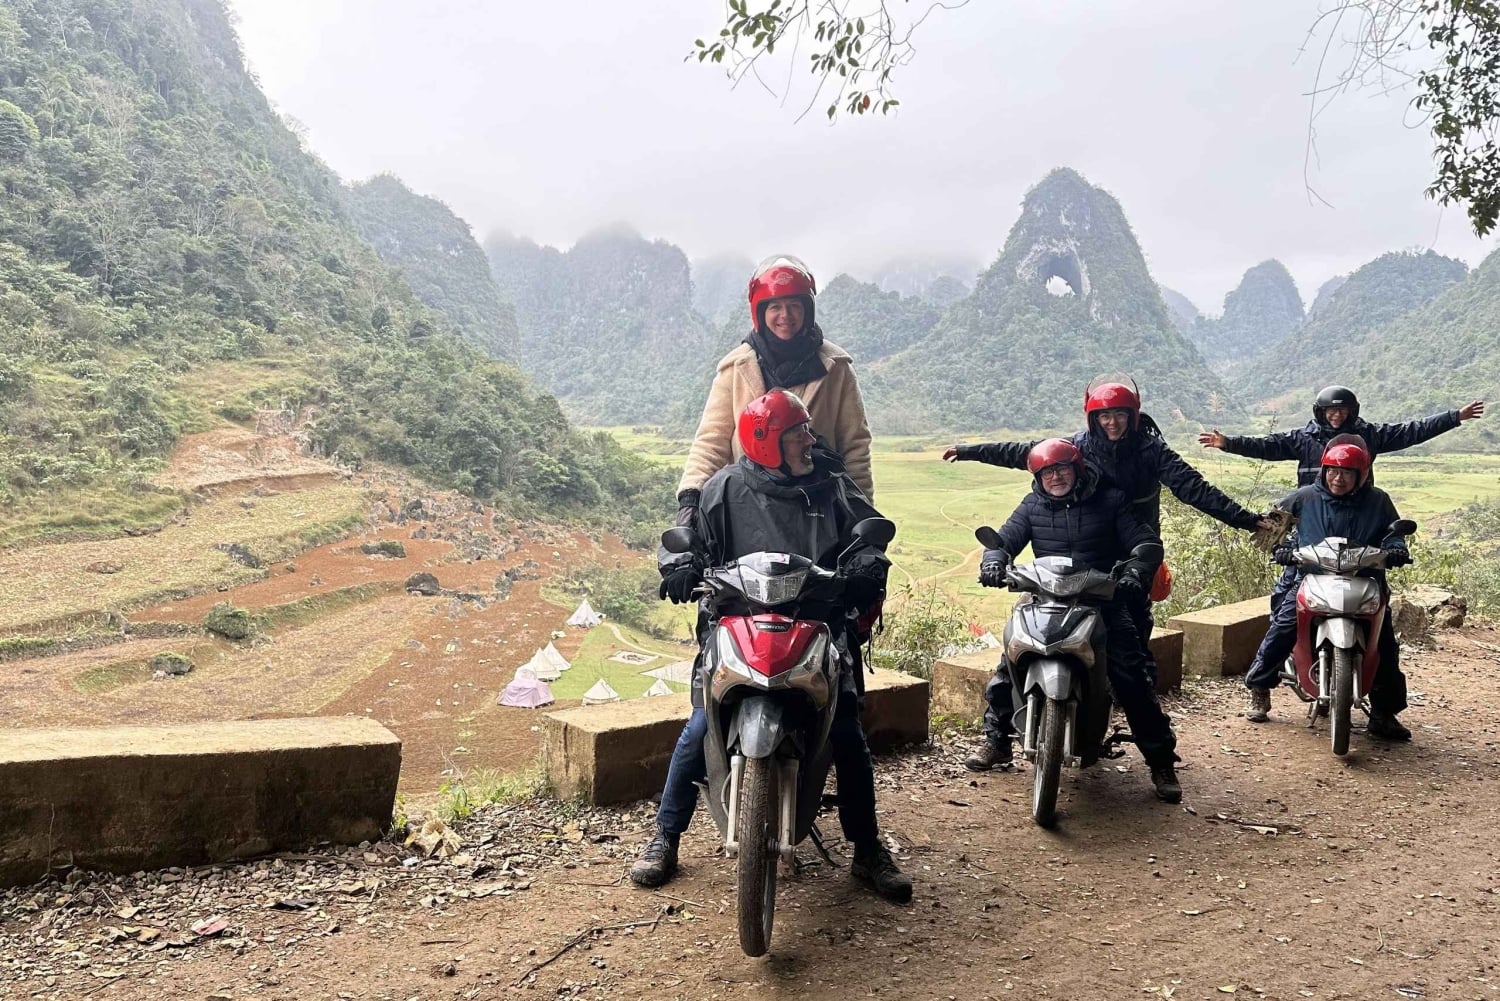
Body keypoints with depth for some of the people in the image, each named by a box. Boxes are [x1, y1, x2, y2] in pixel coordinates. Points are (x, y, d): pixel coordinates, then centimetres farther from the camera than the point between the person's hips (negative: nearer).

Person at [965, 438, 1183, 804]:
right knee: (1007, 667, -7)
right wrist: (993, 561, -20)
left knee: (1134, 679, -12)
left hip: (1103, 601, -2)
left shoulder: (1110, 502, 3)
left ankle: (1161, 762, 2)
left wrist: (1134, 573, -20)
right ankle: (996, 741, 12)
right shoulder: (1033, 506, 9)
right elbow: (1004, 540, 4)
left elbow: (1147, 543, 1)